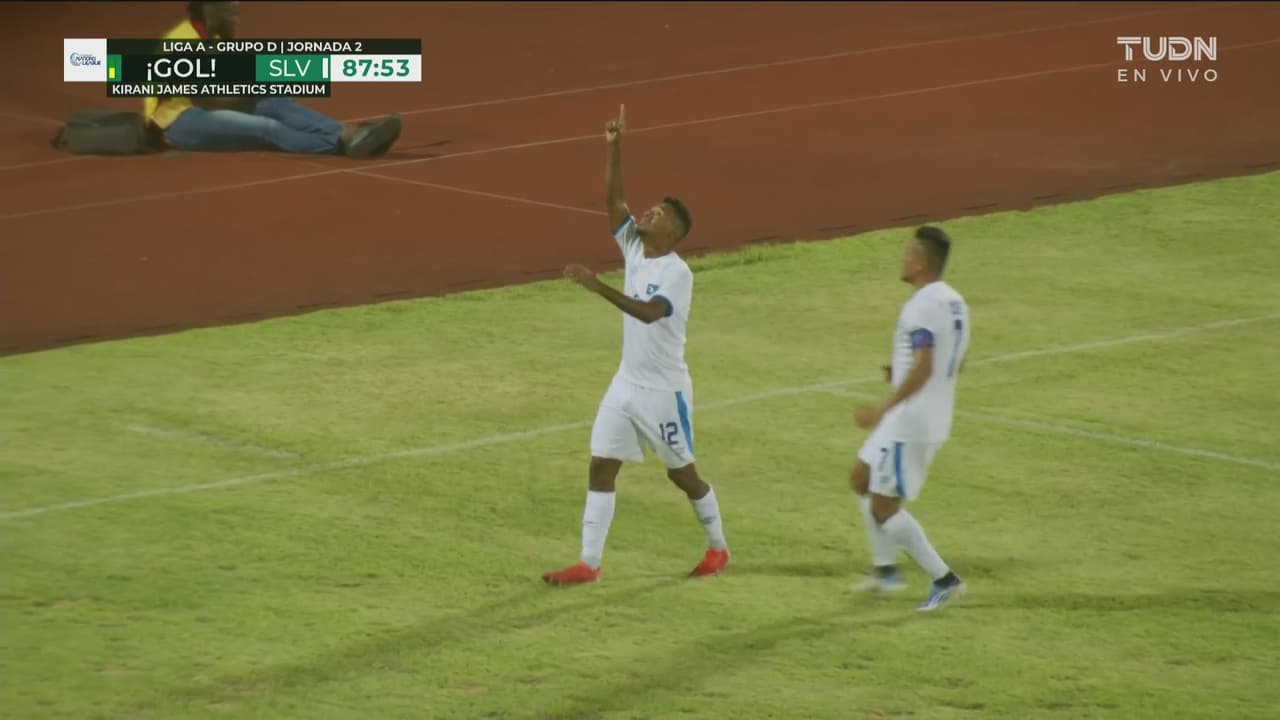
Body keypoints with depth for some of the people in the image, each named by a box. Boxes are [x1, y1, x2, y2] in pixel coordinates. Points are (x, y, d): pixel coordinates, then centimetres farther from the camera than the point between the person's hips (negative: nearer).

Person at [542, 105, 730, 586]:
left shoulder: (678, 273, -19)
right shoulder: (634, 247, 2)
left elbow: (648, 312, -35)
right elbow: (612, 199, -2)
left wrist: (598, 287, -44)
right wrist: (615, 146, -14)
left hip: (665, 390, -7)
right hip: (627, 383, 7)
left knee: (682, 474, 7)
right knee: (601, 467, 0)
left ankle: (718, 548, 28)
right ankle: (589, 563, 1)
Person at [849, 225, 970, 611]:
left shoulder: (922, 305, -21)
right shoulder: (954, 302, 9)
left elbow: (923, 367, -30)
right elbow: (956, 362, 18)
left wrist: (884, 409, -29)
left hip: (911, 421, -10)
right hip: (934, 418, 10)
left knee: (883, 507, -2)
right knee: (863, 478, 23)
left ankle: (944, 580, 0)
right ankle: (886, 569, 25)